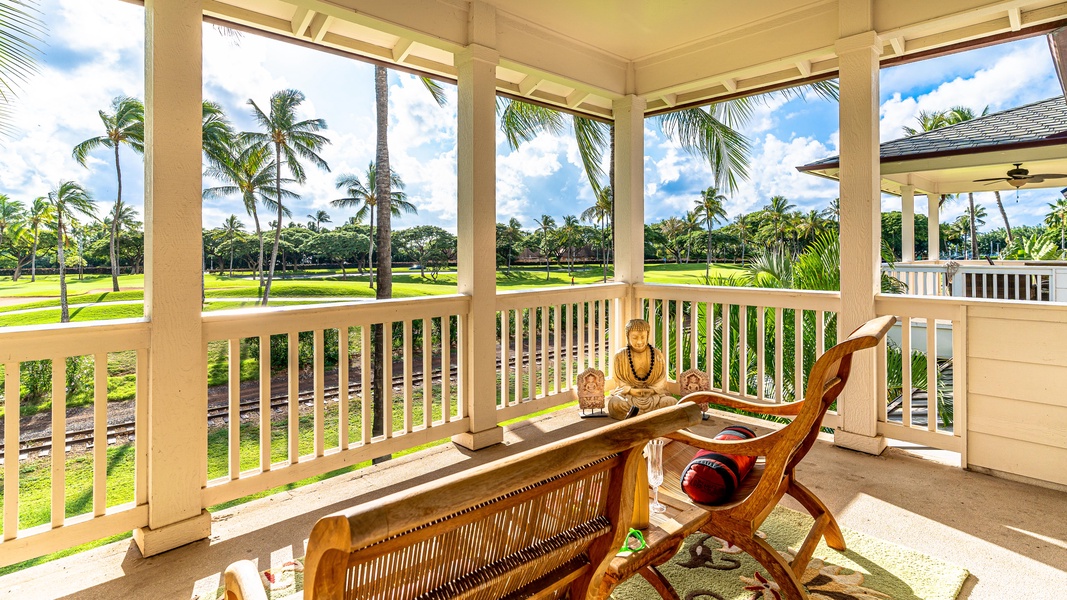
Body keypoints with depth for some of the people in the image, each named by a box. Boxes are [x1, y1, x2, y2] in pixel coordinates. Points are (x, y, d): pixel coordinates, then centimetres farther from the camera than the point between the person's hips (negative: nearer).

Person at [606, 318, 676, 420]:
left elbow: (661, 381, 5)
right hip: (627, 395, -1)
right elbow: (619, 381, 1)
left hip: (654, 394, 2)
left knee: (672, 402, -28)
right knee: (615, 403, -33)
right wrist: (631, 390, -18)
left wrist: (652, 390, -15)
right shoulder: (620, 356, 0)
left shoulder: (658, 355, 3)